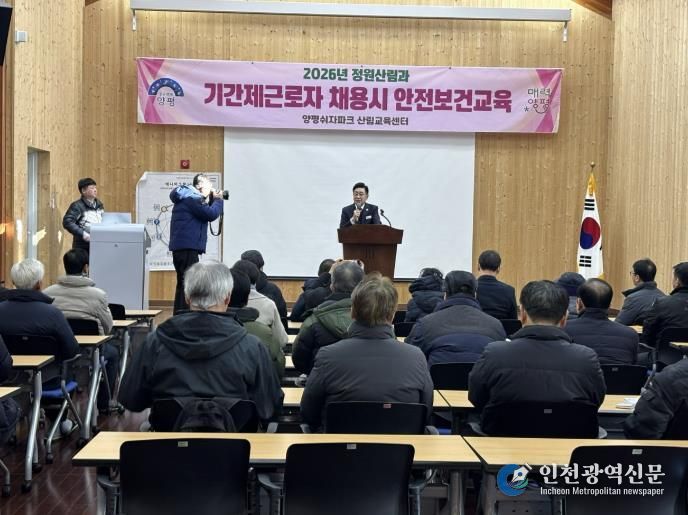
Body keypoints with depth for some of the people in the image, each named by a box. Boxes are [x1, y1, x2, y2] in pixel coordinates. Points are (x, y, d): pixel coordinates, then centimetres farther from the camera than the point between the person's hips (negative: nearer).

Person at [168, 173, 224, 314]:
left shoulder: (187, 197, 18)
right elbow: (211, 214, -17)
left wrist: (211, 200, 11)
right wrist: (218, 200, -1)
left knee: (183, 283, 16)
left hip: (182, 246, 11)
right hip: (187, 247, -11)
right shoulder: (191, 198, -13)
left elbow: (205, 213, 22)